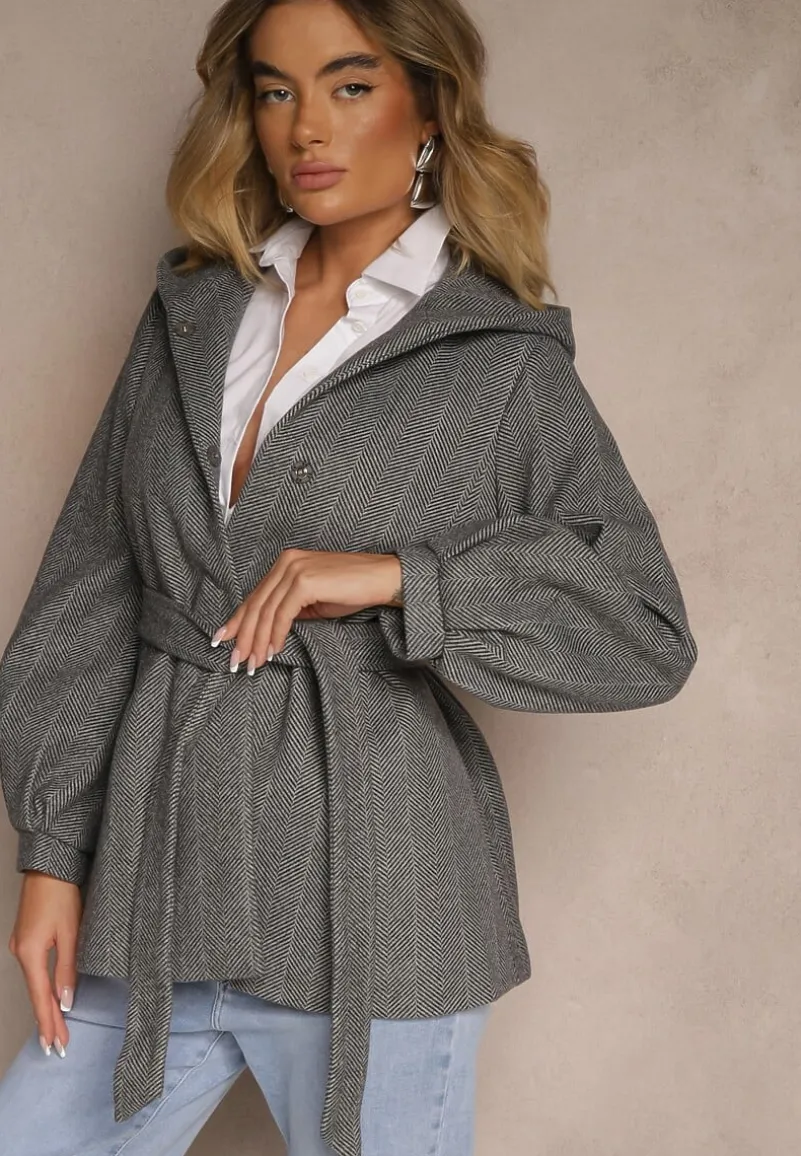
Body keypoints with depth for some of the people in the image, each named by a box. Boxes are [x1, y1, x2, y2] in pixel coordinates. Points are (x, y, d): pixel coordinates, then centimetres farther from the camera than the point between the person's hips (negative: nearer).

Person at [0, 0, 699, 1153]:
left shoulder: (505, 364, -3)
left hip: (371, 911, -4)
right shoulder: (192, 312, 9)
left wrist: (399, 579, -16)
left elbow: (648, 637, -5)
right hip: (156, 895, 4)